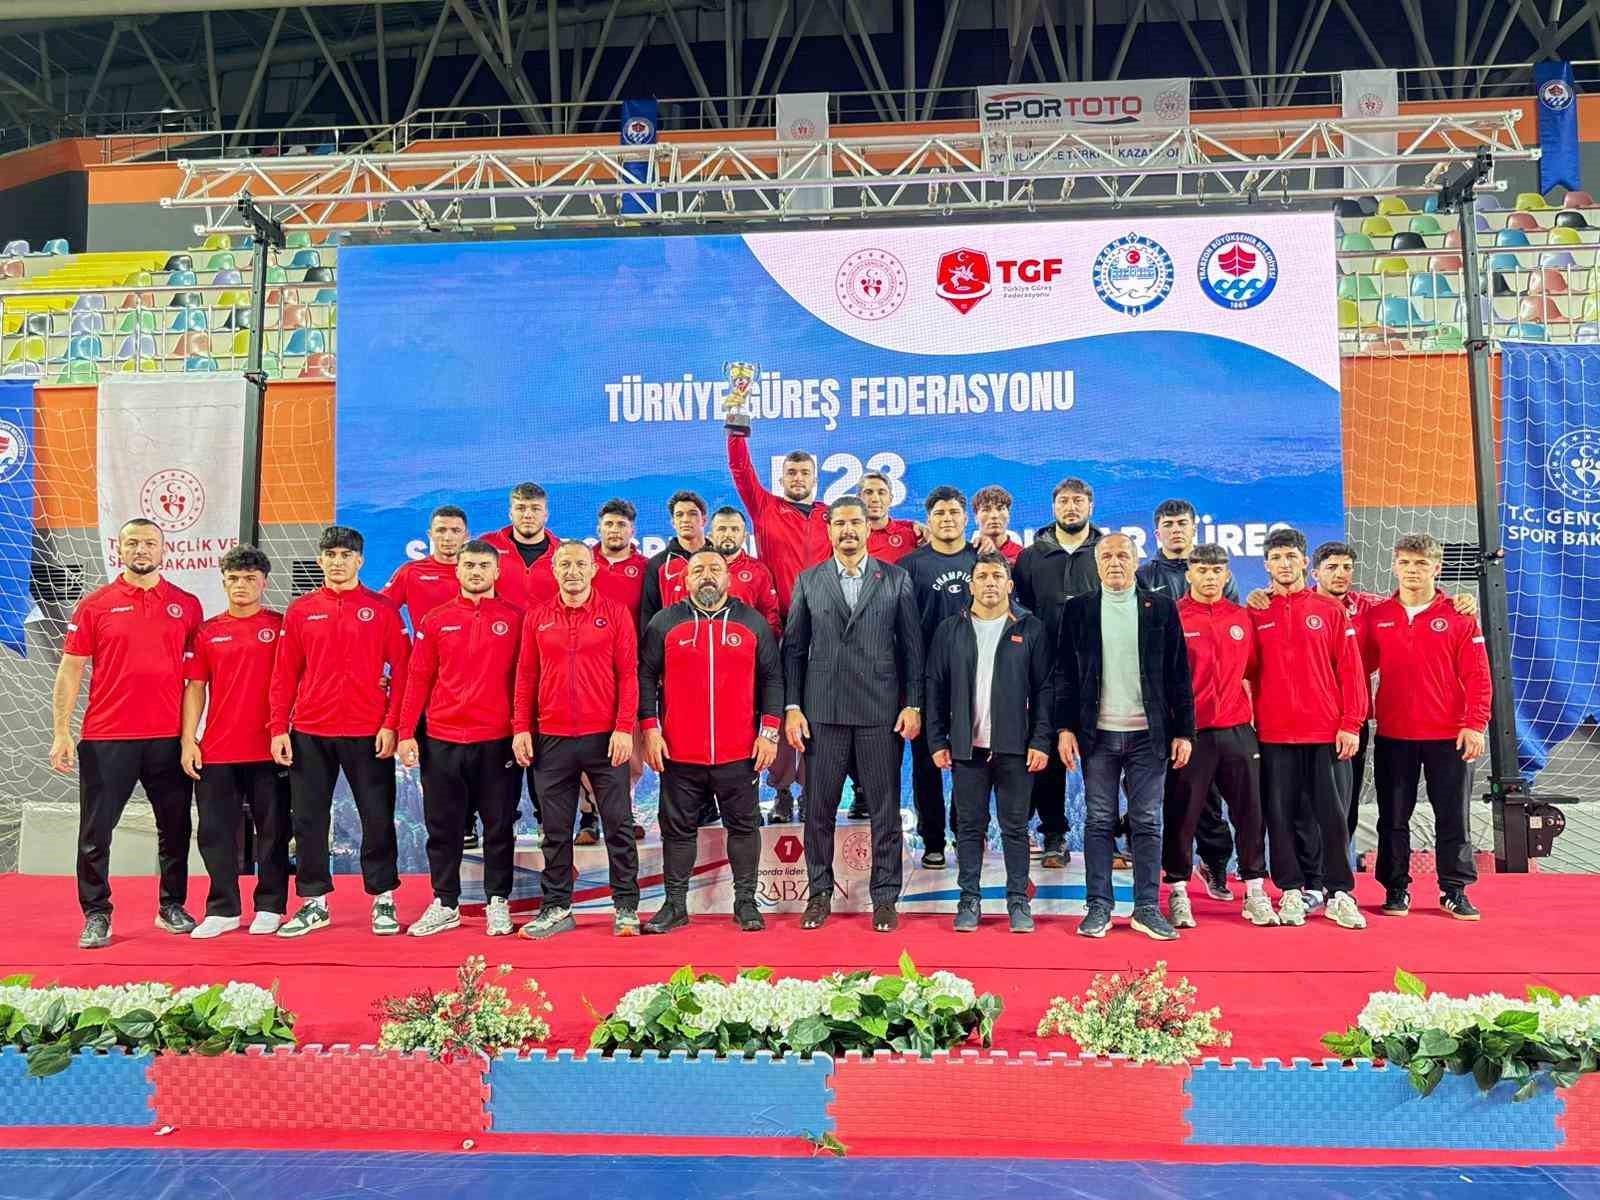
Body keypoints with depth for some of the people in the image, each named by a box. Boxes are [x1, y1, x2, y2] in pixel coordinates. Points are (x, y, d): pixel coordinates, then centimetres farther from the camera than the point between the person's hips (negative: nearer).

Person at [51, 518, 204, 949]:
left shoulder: (186, 605, 5)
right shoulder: (95, 605, 3)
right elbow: (70, 671, 2)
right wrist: (61, 733, -6)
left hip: (169, 738, 1)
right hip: (106, 739, -1)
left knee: (175, 828, 10)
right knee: (96, 831, 4)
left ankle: (172, 907, 25)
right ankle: (96, 916, 17)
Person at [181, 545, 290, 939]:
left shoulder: (281, 626, 1)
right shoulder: (208, 632, 8)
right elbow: (195, 688, 10)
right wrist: (188, 740, 2)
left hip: (268, 750, -2)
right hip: (216, 751, 3)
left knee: (272, 830, 5)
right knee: (216, 832, 6)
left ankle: (270, 907, 17)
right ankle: (222, 910, 18)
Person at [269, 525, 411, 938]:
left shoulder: (382, 609, 1)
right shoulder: (300, 611, 7)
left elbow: (402, 669, -1)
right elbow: (285, 674, 7)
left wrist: (392, 725, -9)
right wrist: (279, 728, 0)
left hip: (369, 733, -2)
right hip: (309, 733, 2)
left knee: (378, 817, 3)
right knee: (308, 819, 7)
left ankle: (384, 900, 17)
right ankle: (314, 903, 20)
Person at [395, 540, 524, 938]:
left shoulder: (515, 619, 2)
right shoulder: (435, 621, 7)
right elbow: (418, 679, 6)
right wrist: (406, 733, 0)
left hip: (498, 740, -2)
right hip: (442, 740, 2)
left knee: (499, 825, 6)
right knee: (443, 826, 9)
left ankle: (497, 903, 18)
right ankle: (445, 904, 22)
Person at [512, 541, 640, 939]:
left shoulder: (615, 614, 0)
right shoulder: (536, 619, 8)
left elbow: (628, 674, -3)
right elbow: (525, 677, 9)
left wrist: (624, 728, -10)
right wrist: (521, 728, 2)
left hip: (605, 737, -2)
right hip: (552, 740, 2)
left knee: (618, 825, 4)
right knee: (556, 830, 9)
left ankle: (626, 906, 15)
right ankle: (556, 909, 20)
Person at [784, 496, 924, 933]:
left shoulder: (896, 579, 5)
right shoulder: (808, 581, 7)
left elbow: (912, 646, 4)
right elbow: (793, 648, 7)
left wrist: (913, 704, -2)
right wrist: (791, 707, 0)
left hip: (881, 711, -1)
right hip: (822, 711, 1)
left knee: (885, 809, 5)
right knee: (819, 808, 7)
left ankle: (885, 897, 17)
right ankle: (820, 893, 21)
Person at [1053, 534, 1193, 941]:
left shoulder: (1161, 608, 5)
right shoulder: (1078, 610, 6)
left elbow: (1178, 675, 4)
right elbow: (1064, 674, 4)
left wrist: (1184, 731, 0)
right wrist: (1065, 728, -3)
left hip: (1148, 734, 0)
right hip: (1098, 734, 0)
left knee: (1147, 823, 5)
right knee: (1099, 822, 5)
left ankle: (1147, 908, 14)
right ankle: (1098, 907, 12)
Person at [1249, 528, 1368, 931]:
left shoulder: (1330, 611, 5)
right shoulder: (1255, 615, 6)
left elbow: (1350, 669, 2)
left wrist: (1351, 724, -5)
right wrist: (1249, 722, -1)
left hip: (1328, 733, 0)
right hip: (1274, 734, 1)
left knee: (1333, 816, 3)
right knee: (1281, 817, 5)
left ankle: (1341, 894, 13)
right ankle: (1292, 892, 15)